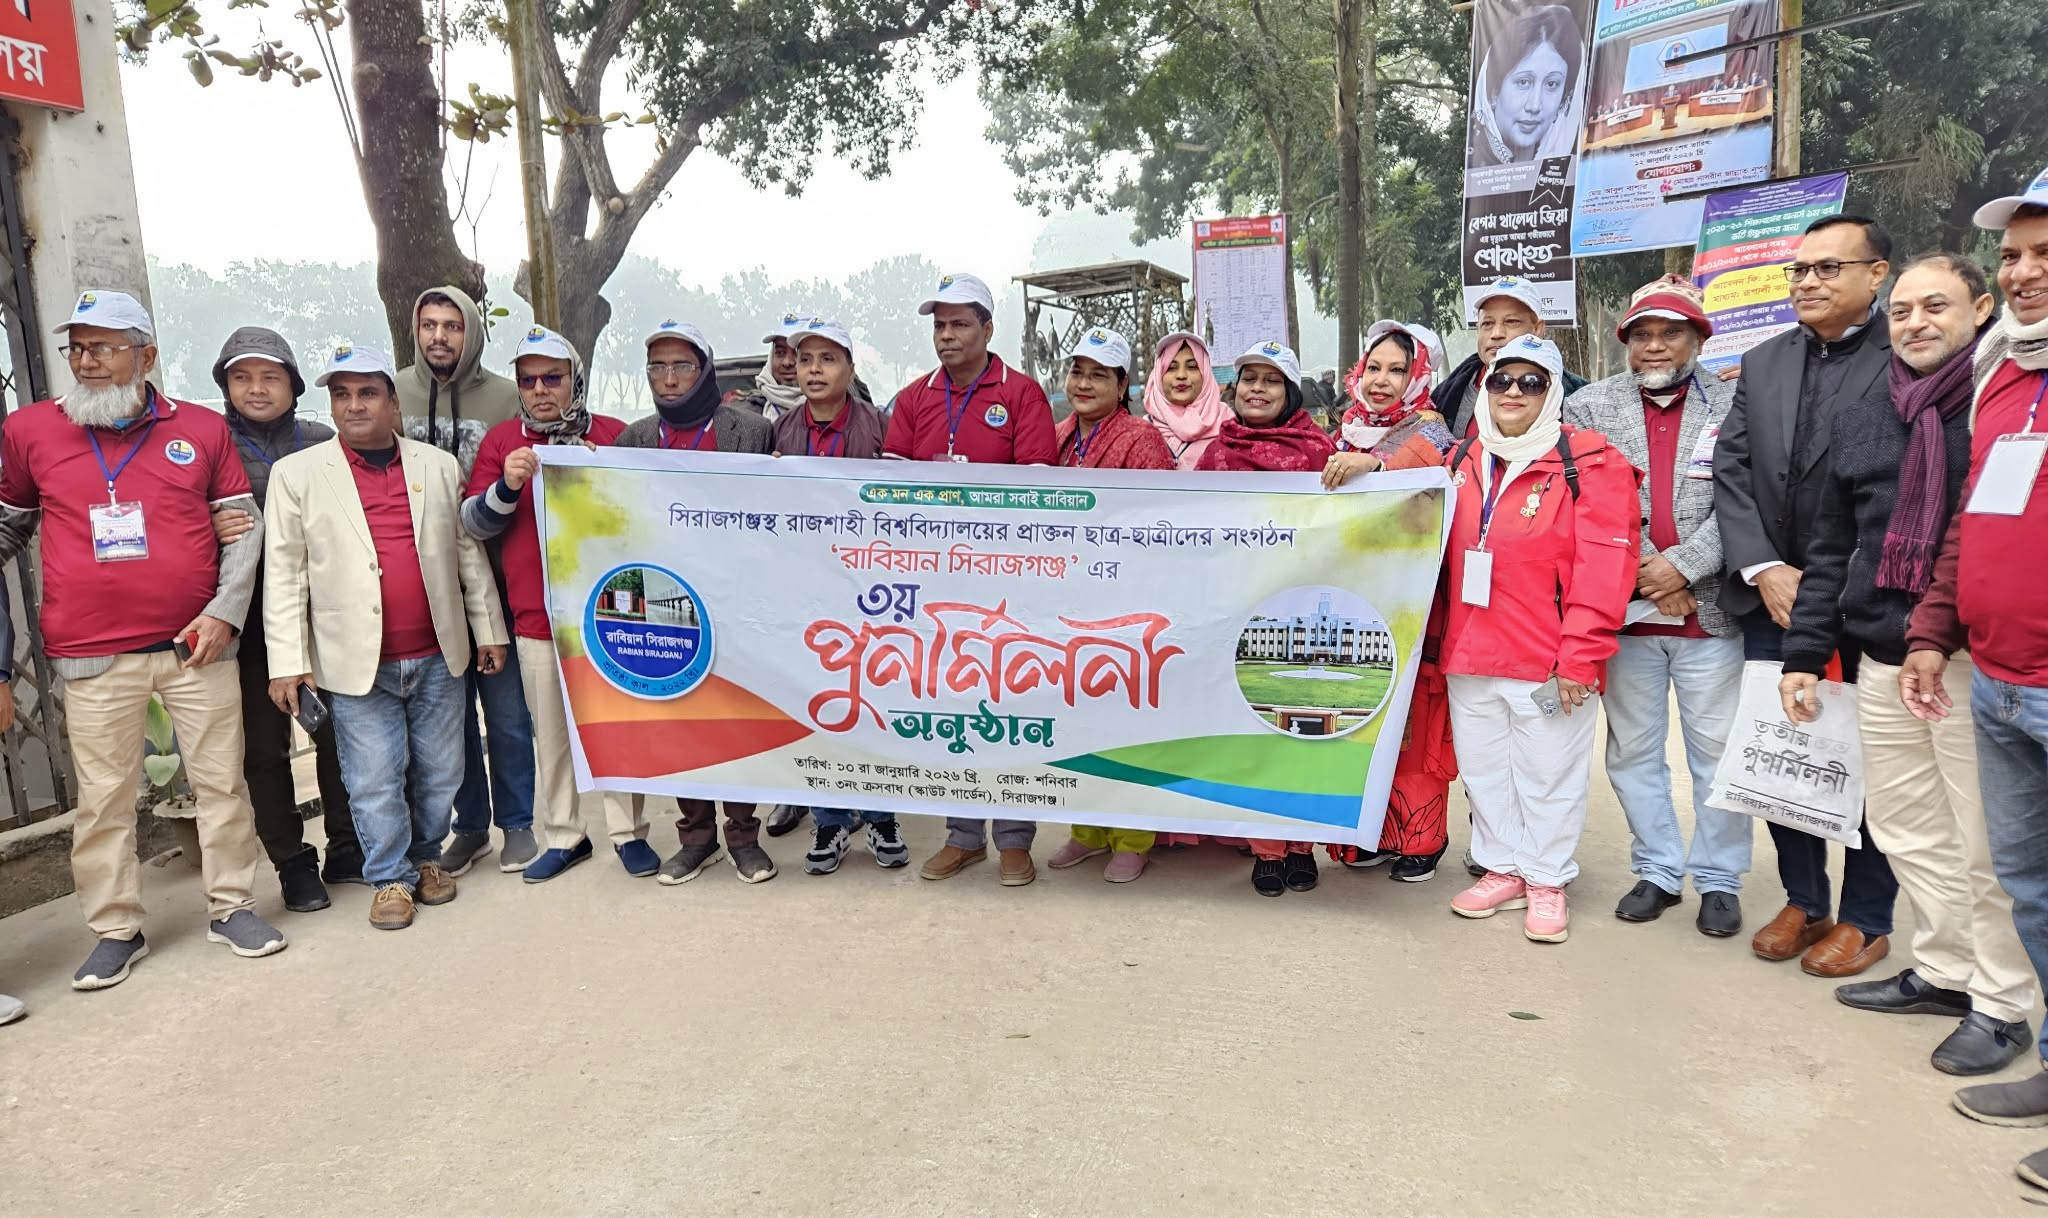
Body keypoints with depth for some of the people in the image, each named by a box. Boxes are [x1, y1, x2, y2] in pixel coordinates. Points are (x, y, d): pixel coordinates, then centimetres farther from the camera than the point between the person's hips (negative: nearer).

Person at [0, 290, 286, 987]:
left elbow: (243, 527, 6)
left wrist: (225, 612, -5)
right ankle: (115, 930, 19)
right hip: (92, 659, 0)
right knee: (103, 797, 5)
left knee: (221, 781, 5)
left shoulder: (202, 429, 4)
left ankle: (231, 908, 19)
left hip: (197, 647, 0)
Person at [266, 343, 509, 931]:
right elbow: (284, 574, -1)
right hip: (356, 661, -2)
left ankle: (427, 859, 32)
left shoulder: (439, 466, 7)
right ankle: (390, 878, 20)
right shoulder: (297, 473, 1)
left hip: (437, 657, 2)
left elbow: (468, 552, 11)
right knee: (375, 781, 3)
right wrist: (287, 662, -5)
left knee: (440, 772, 11)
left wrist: (488, 627, 10)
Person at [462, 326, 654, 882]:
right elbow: (473, 523, 5)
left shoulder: (615, 435, 3)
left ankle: (629, 832, 17)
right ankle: (562, 836, 21)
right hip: (535, 617, 1)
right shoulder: (502, 440, 8)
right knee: (550, 733, 9)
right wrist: (507, 487, -15)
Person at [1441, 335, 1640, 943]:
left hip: (1549, 661, -5)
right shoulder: (1462, 461, 11)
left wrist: (1579, 658, -16)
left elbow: (1604, 567, -12)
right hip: (1469, 657, 6)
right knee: (1483, 769, 15)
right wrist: (1437, 638, 12)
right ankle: (1503, 869, 31)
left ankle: (1547, 882, 22)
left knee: (1548, 774, 5)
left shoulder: (1589, 461, -6)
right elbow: (1438, 554, 18)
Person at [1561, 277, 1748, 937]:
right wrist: (1646, 575, -10)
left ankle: (1720, 878, 21)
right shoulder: (1588, 407, 5)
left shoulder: (1735, 405, 2)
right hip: (1624, 610, 2)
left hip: (1710, 610, -1)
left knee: (1717, 752, 5)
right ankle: (1657, 871, 25)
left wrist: (1683, 564, -15)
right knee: (1633, 750, 11)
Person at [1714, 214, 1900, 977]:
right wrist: (1765, 571, -6)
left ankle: (1866, 920, 21)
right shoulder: (1763, 362, 10)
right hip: (1773, 596, 5)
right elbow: (1731, 473, 5)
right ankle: (1803, 901, 27)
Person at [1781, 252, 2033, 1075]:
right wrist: (1804, 654, 12)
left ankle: (2003, 1003, 16)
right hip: (1883, 664, 5)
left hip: (1977, 664, -5)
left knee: (1985, 843, 2)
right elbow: (1831, 549, 16)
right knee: (1906, 830, 12)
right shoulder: (1860, 420, 13)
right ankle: (1945, 970, 28)